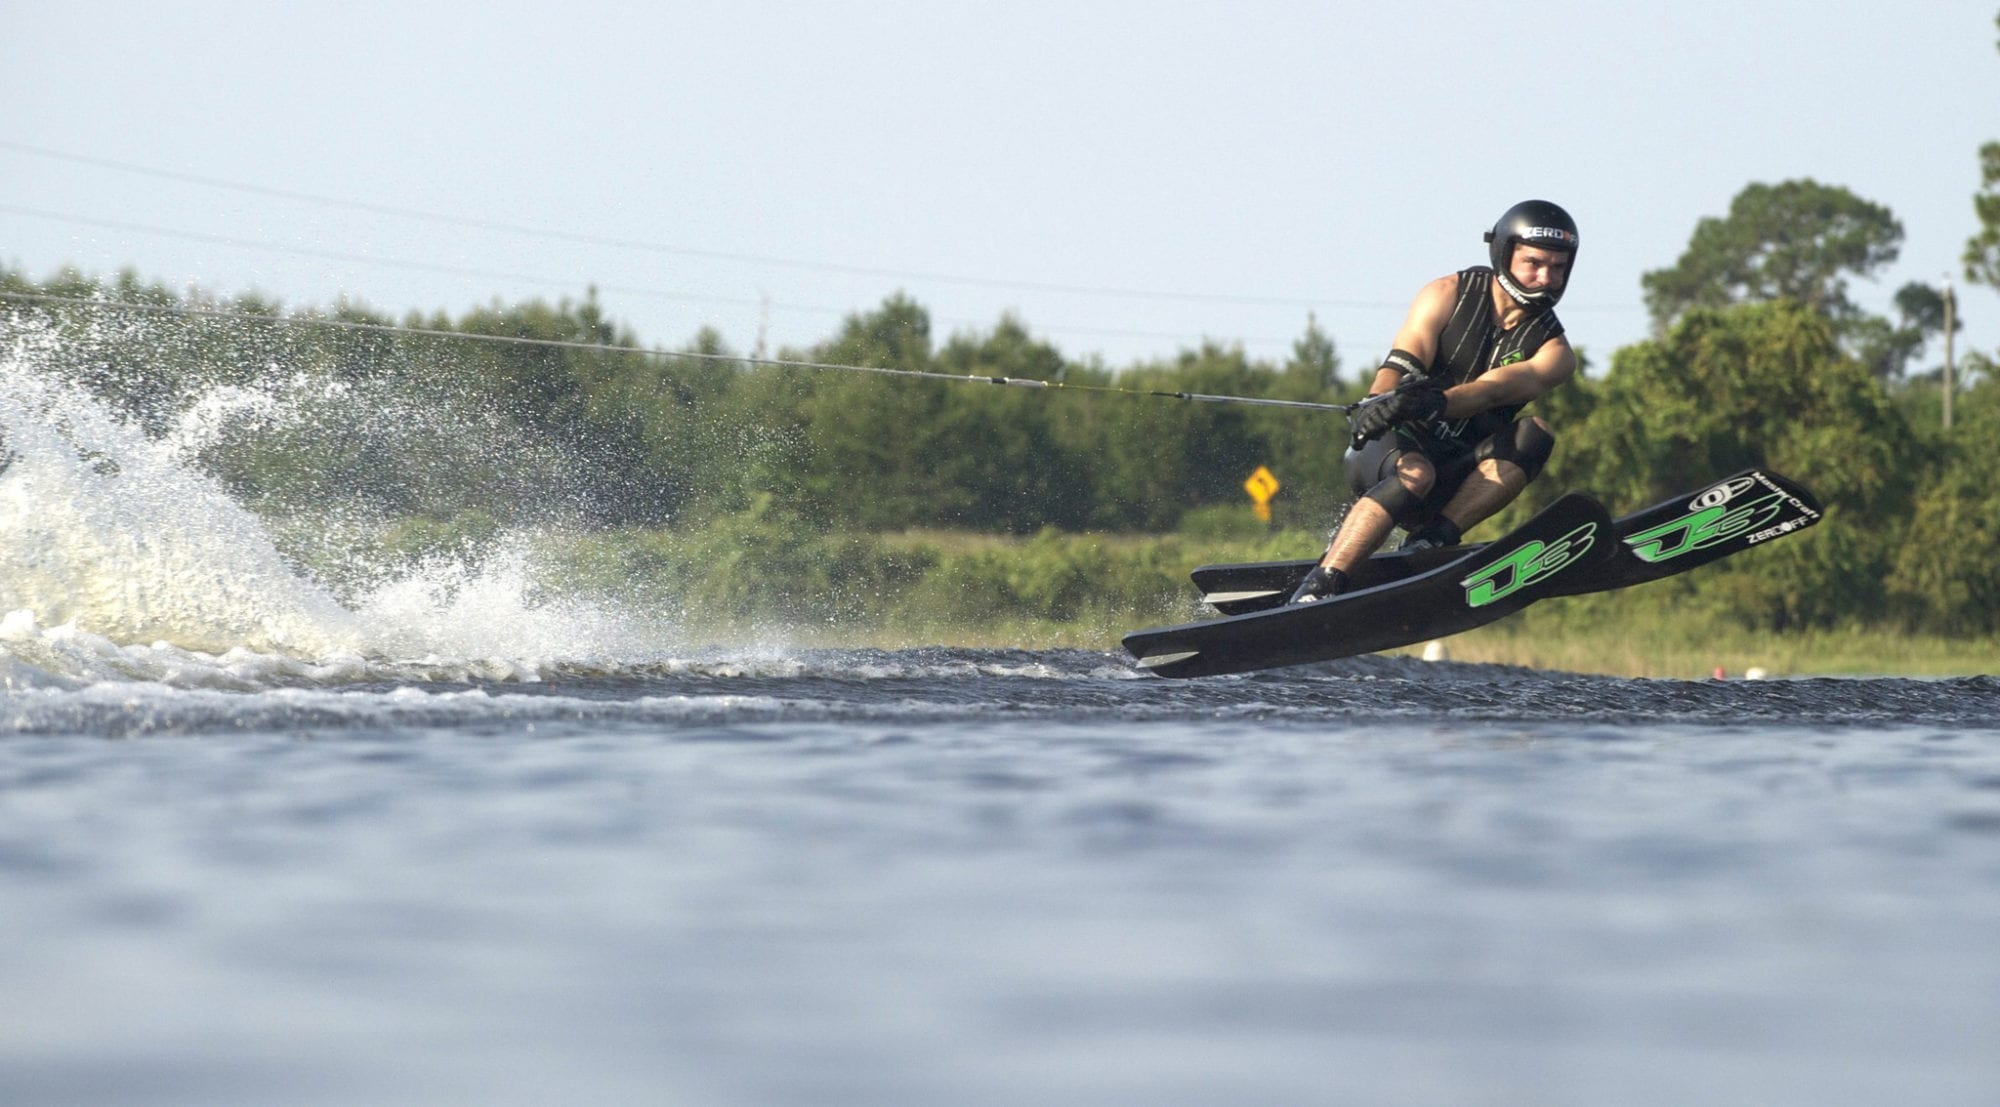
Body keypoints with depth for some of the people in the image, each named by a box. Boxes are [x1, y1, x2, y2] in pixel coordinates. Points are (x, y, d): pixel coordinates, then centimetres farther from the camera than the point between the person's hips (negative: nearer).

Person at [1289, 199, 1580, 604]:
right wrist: (1380, 402, -40)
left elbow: (1497, 388, -21)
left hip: (1455, 477, 2)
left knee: (1534, 434, -23)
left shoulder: (1553, 352, 0)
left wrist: (1437, 402, -42)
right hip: (1384, 448, -2)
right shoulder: (1449, 296, 0)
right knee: (1414, 474, -38)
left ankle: (1434, 540, -32)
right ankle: (1315, 590, -41)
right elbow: (1403, 362, -15)